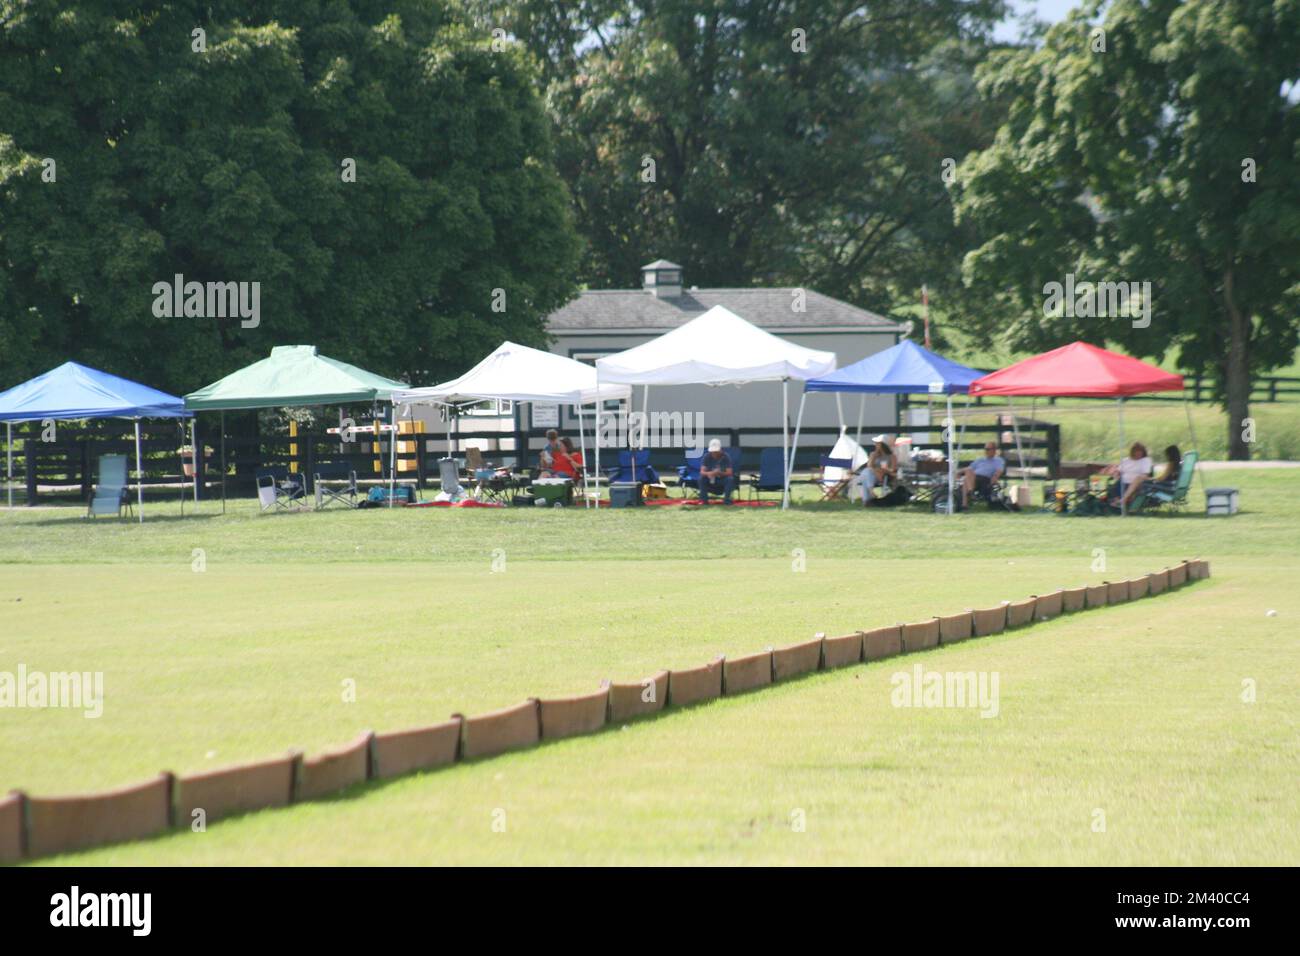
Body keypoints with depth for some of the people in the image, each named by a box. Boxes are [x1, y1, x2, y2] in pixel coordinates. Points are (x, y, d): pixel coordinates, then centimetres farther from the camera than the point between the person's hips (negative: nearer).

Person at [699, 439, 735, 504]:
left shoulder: (726, 457, -14)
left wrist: (720, 473, -44)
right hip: (710, 482, 1)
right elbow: (702, 472, -19)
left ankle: (727, 499, -19)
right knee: (701, 478, -28)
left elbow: (729, 473, -22)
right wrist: (709, 473, -43)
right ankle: (704, 499, -17)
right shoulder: (707, 457, -10)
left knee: (730, 479, -32)